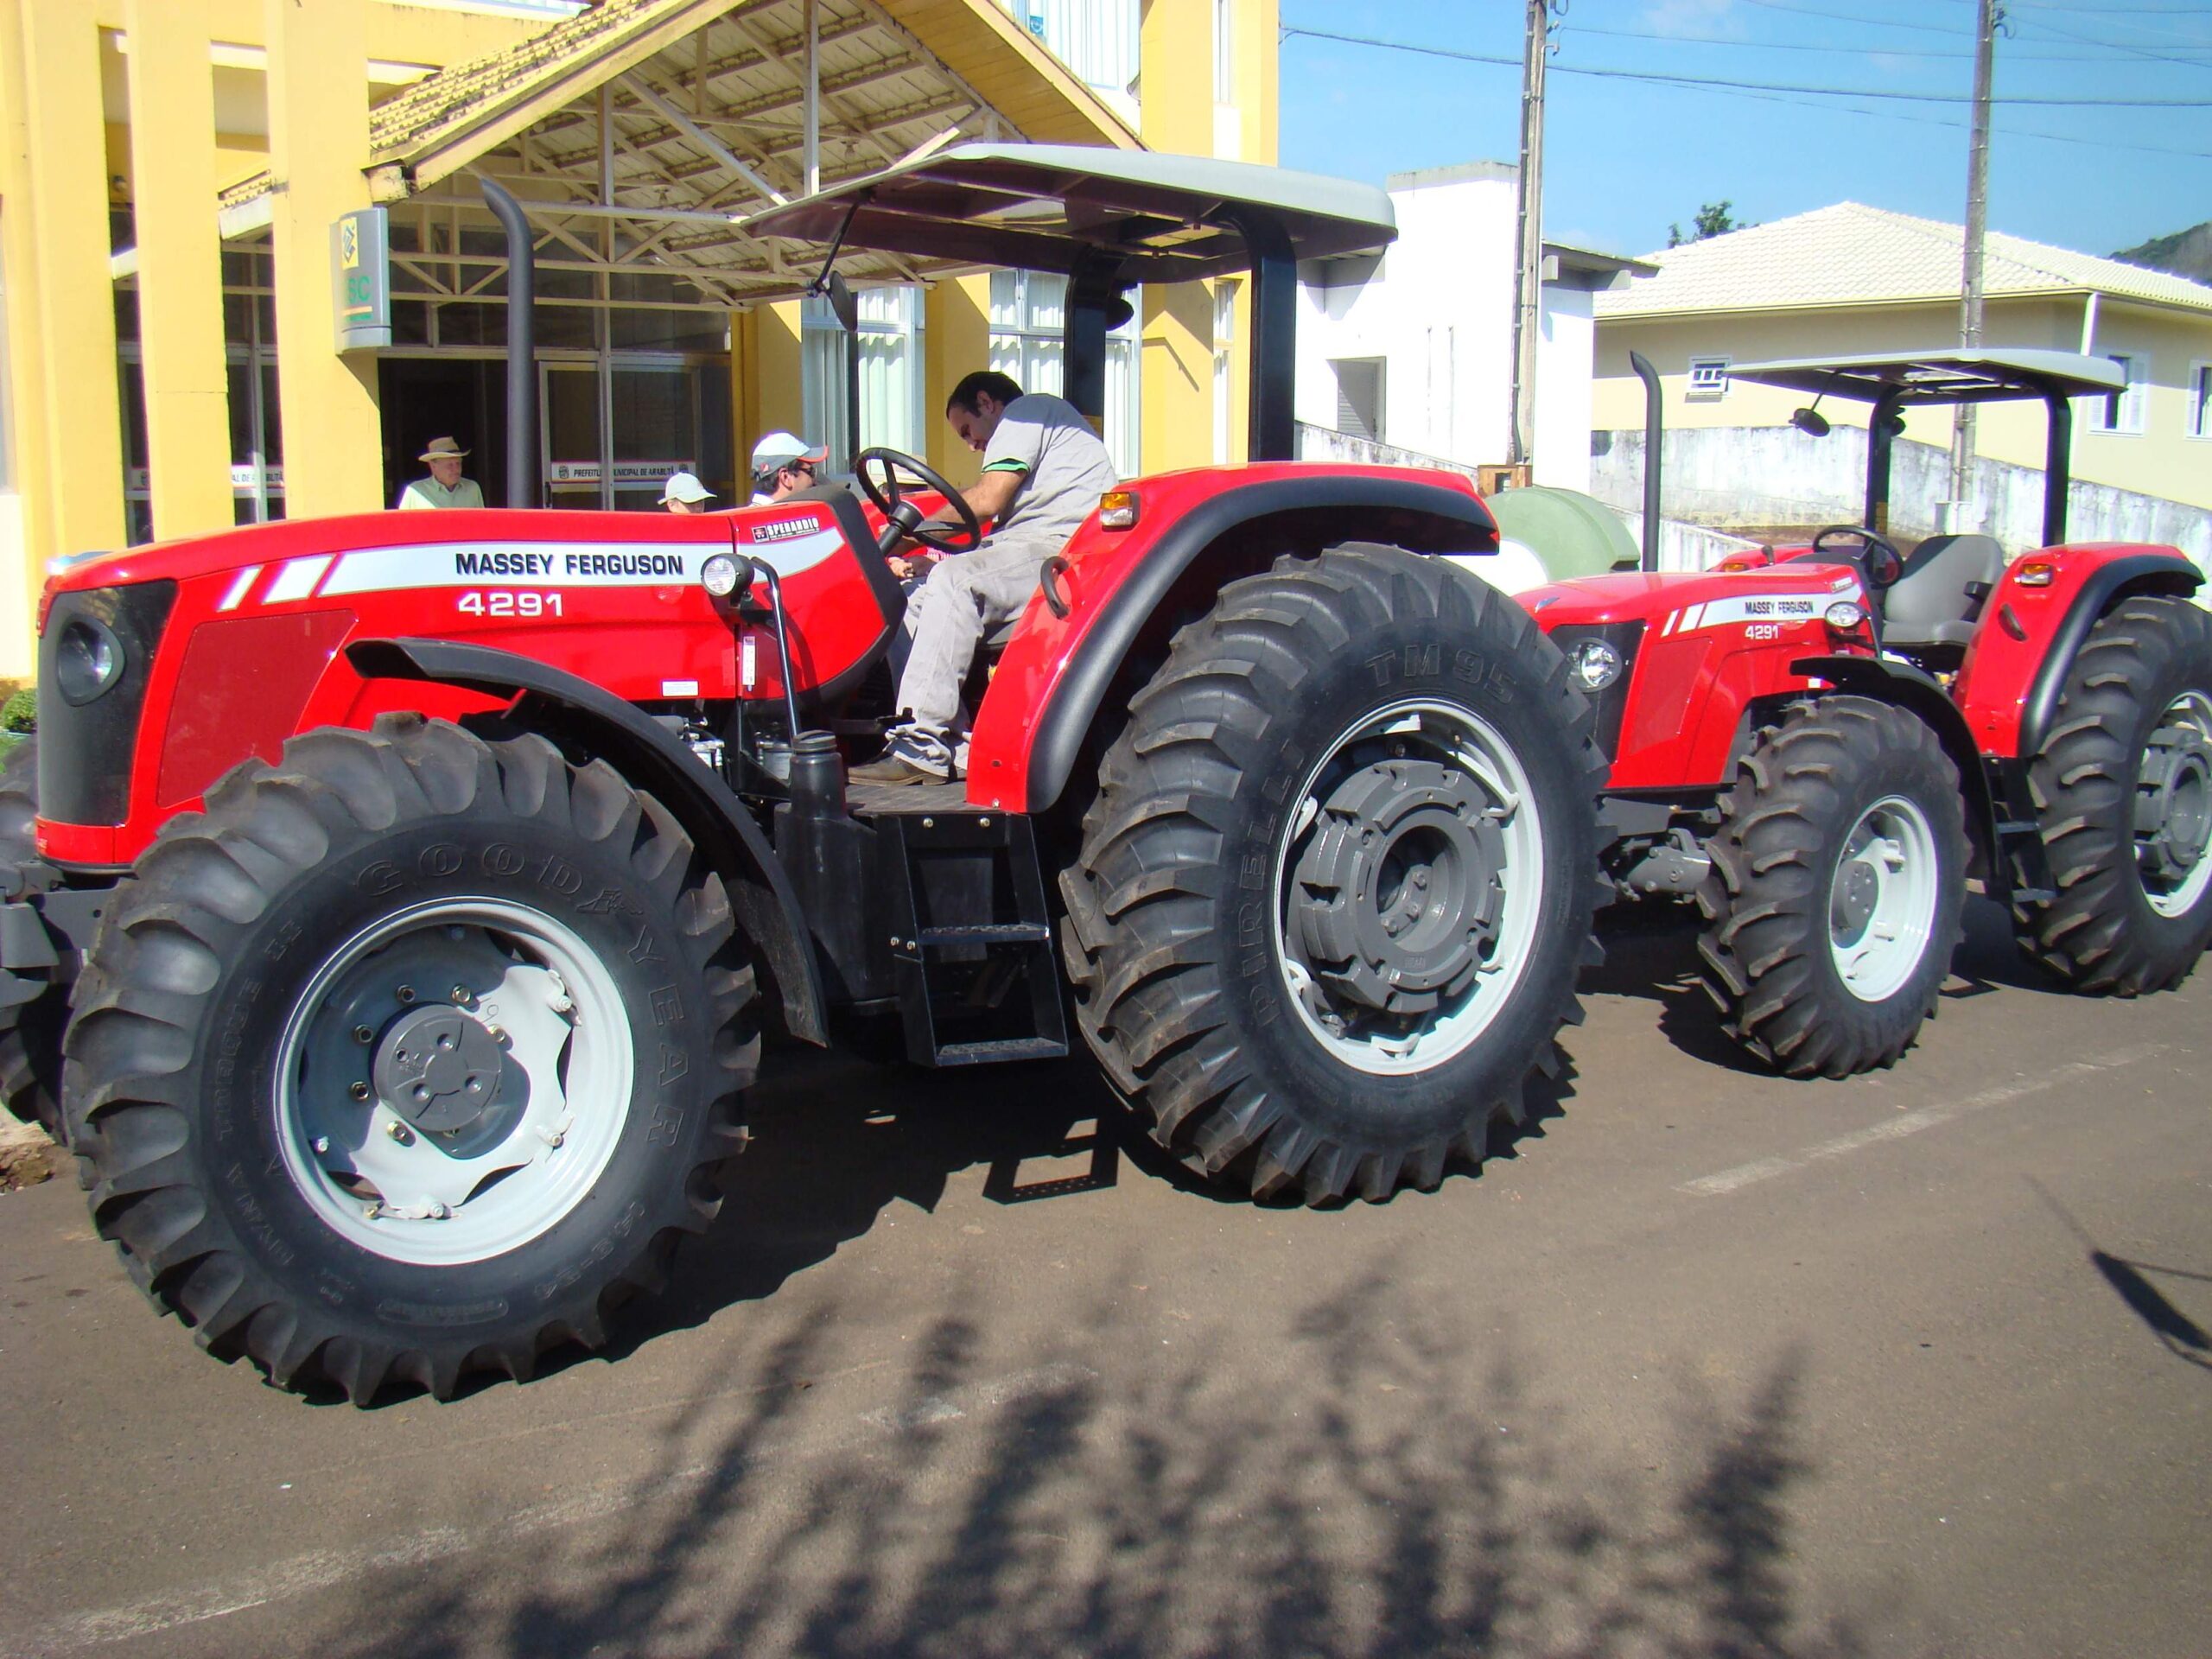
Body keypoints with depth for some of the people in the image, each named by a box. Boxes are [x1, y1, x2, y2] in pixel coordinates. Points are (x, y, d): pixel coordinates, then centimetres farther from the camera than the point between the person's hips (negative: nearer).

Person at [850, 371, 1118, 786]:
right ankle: (954, 748, -16)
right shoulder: (1028, 423, 34)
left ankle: (921, 747, -35)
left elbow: (987, 500, -11)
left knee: (955, 579, -30)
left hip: (1065, 550, -10)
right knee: (914, 603, -5)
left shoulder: (1029, 410, 4)